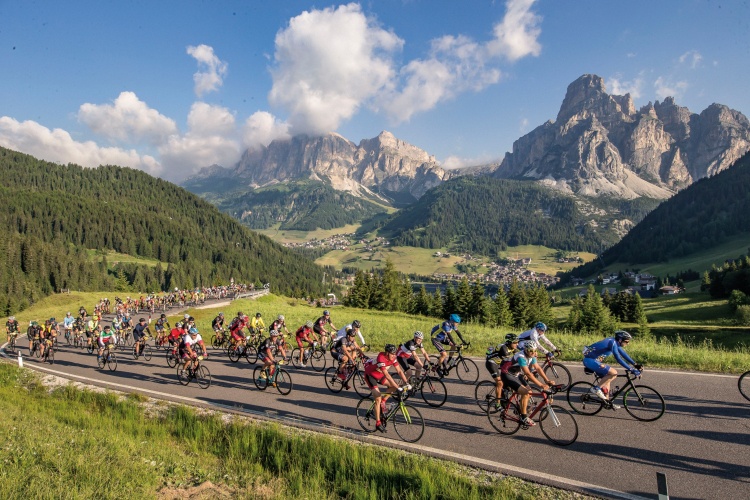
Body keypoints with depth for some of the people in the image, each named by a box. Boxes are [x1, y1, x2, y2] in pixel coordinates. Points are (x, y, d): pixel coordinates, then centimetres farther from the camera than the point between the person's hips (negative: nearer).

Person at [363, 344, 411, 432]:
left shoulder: (392, 358, -14)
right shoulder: (381, 359, -36)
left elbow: (399, 371, -10)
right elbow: (387, 375, -41)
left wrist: (407, 383, -21)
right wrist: (398, 388, -44)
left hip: (379, 375, 8)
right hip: (370, 375, -8)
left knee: (394, 385, -9)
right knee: (378, 398, -17)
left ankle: (383, 401, 8)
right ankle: (378, 424, -7)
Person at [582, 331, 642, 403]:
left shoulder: (616, 343, 10)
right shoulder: (613, 342, -19)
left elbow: (624, 354, 22)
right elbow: (618, 359, -25)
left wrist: (635, 364, 18)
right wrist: (632, 370, -24)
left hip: (592, 360, 10)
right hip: (590, 360, -10)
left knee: (607, 378, 16)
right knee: (614, 373, -15)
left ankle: (607, 400, 24)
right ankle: (596, 388, -9)